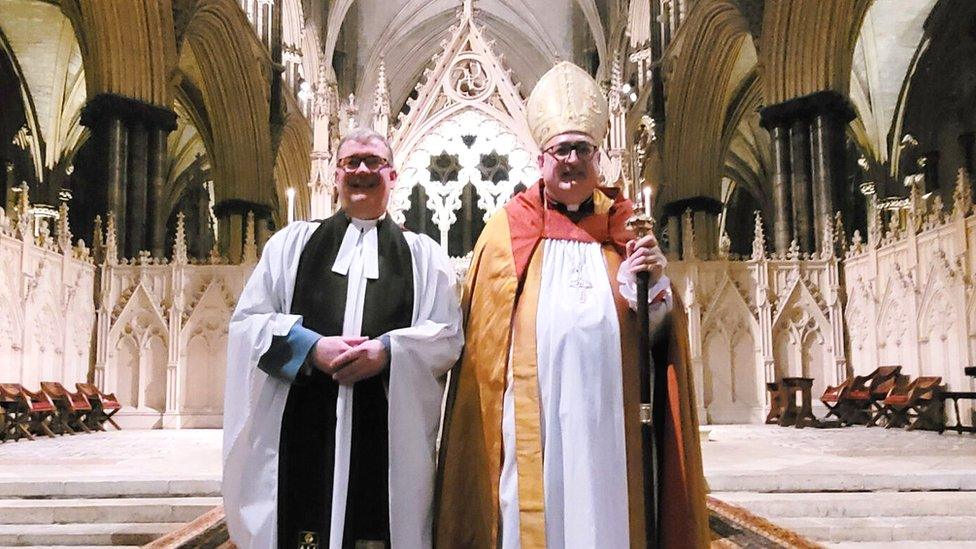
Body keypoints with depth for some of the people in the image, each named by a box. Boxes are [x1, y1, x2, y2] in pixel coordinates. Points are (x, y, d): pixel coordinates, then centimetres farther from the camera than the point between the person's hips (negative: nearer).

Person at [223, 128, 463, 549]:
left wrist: (388, 350, -14)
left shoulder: (423, 255, 13)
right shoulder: (292, 243, 14)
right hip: (302, 428, 0)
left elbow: (448, 336, 5)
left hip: (389, 433, 0)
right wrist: (311, 346, -11)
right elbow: (246, 322, 7)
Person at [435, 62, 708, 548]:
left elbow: (657, 334, 9)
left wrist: (654, 282, -9)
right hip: (534, 417, -1)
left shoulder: (624, 231, 11)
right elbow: (483, 337, 6)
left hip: (607, 418, 2)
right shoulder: (507, 231, 6)